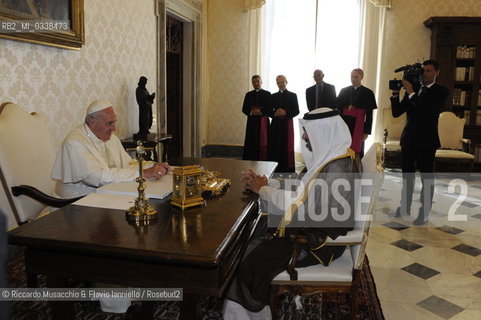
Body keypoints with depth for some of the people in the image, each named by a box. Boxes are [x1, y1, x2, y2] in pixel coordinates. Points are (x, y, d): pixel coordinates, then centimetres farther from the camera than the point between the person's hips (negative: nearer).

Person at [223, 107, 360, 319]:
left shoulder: (337, 170, -27)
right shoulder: (331, 157, 4)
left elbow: (301, 207, -27)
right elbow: (301, 189, 6)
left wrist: (263, 189, -15)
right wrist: (266, 183, -6)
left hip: (319, 242, -10)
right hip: (315, 225, 10)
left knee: (251, 261, -6)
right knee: (251, 234, 10)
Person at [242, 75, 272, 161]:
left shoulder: (267, 94, 5)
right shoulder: (248, 94, 14)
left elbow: (270, 109, -2)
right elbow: (244, 109, 8)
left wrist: (260, 112, -17)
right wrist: (251, 112, -11)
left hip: (263, 122, -2)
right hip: (251, 122, 2)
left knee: (262, 143, -3)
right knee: (250, 143, -2)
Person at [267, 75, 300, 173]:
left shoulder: (293, 95, 7)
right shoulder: (273, 96, 15)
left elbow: (296, 111, 1)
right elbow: (269, 111, 11)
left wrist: (286, 113, -15)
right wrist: (275, 113, -10)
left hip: (287, 124, -2)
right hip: (275, 124, 2)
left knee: (287, 146, -5)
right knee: (274, 147, -3)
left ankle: (287, 168, 1)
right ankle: (274, 169, 1)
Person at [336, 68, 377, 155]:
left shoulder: (368, 93, 2)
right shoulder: (344, 91, 10)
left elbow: (369, 115, 0)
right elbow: (338, 109, 9)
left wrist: (367, 132, -5)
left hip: (357, 126, -2)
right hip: (343, 124, 2)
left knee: (356, 151, 1)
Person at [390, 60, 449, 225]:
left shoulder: (441, 92, -3)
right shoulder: (412, 89, 8)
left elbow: (428, 110, -21)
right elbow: (396, 112, 4)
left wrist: (411, 93, -20)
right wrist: (395, 93, -9)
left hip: (426, 140, -4)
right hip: (408, 138, 5)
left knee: (427, 178, 4)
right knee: (407, 175, 14)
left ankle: (424, 213, 12)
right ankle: (405, 207, 28)